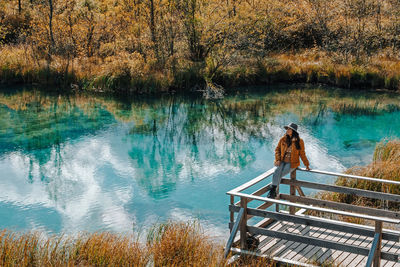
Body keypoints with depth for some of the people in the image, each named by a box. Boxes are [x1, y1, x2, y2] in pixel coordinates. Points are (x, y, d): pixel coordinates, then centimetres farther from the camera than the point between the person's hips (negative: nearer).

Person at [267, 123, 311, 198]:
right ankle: (272, 191, -29)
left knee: (280, 174, -25)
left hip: (291, 163, -3)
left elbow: (302, 154, 4)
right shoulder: (283, 139, 5)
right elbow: (277, 149, 12)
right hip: (282, 161, 3)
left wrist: (307, 165, 4)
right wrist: (278, 159, -1)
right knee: (277, 172, -27)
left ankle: (273, 190, -16)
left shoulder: (299, 141, -3)